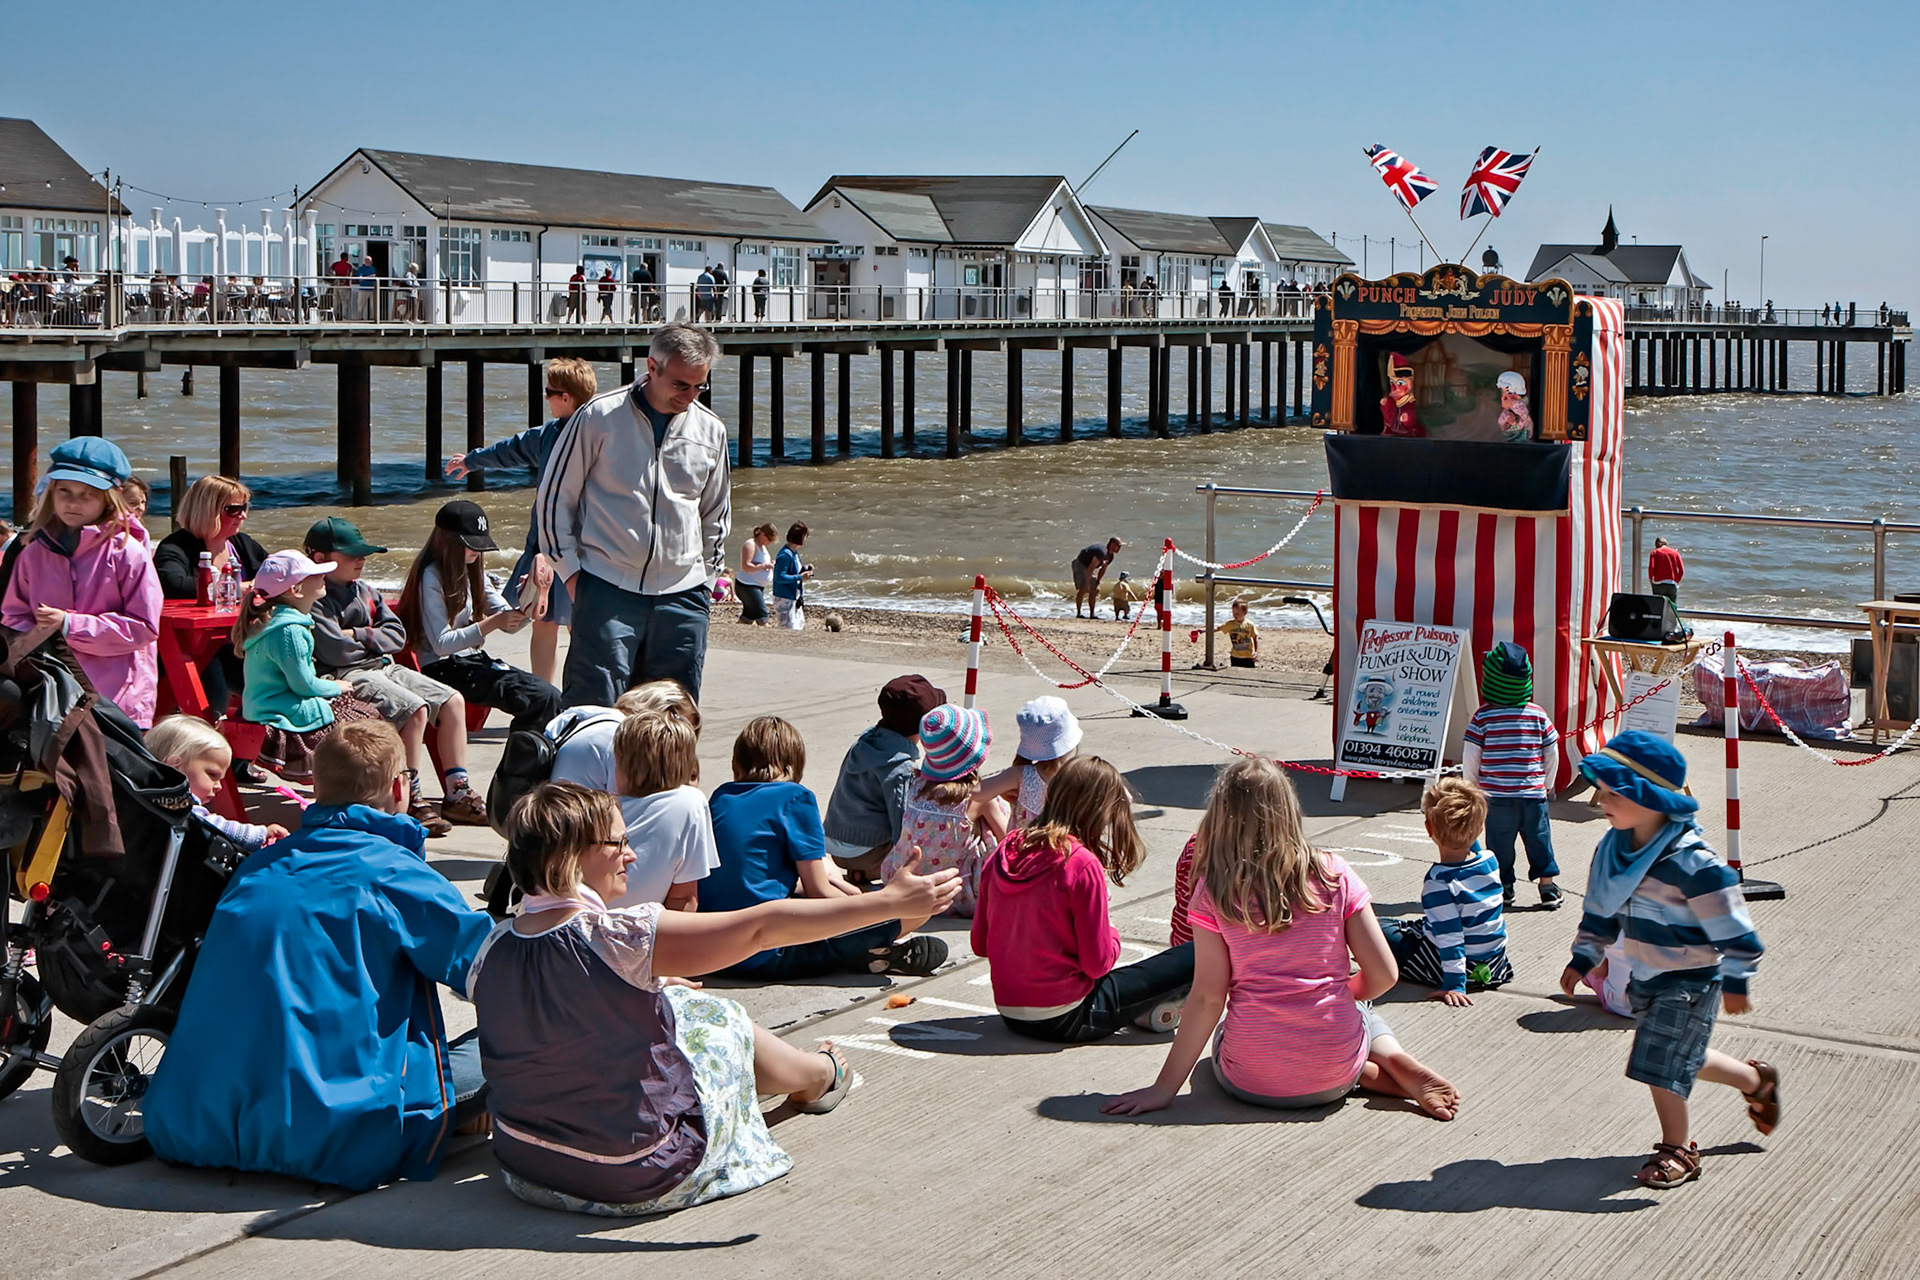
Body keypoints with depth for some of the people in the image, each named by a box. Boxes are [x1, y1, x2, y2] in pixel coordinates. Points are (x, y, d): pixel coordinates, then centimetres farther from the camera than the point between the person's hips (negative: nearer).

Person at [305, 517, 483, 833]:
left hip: (383, 667, 9)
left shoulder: (366, 592, 18)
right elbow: (335, 651, -20)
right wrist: (372, 640, -1)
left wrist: (358, 636, -7)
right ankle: (409, 801, -21)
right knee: (415, 709, -29)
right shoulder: (314, 600, -10)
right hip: (346, 677, -9)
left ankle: (458, 793, 2)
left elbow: (397, 635, 12)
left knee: (452, 700, -2)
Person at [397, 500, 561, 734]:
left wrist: (524, 608, -8)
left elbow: (509, 624, 14)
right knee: (543, 698, -24)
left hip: (475, 661, 9)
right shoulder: (431, 577, -11)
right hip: (443, 669, -9)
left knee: (553, 698, -13)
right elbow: (441, 644, -18)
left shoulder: (472, 573, 16)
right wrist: (491, 624, -25)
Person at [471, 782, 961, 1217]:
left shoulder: (492, 950, -7)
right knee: (721, 1021, 17)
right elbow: (764, 925, -23)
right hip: (635, 1181, -6)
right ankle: (824, 1076, 48)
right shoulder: (616, 937, -26)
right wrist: (891, 901, -17)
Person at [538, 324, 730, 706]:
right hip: (607, 589, -4)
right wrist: (570, 570, -1)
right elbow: (554, 497, 4)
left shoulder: (711, 430, 9)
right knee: (594, 707, -8)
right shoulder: (599, 417, -3)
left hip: (682, 595, 4)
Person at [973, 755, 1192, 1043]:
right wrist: (1112, 935, 6)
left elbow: (979, 945, 7)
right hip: (1067, 1021, -7)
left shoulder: (1004, 852, 1)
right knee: (1195, 956, -6)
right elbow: (1098, 963, -15)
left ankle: (1144, 1007, 17)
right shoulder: (1082, 865, -18)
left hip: (1010, 1015, 7)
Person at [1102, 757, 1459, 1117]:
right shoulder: (1334, 875, -5)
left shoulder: (1214, 893, -10)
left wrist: (1164, 1088, -4)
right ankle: (1398, 1065, 5)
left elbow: (1208, 999, -11)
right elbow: (1383, 975, -3)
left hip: (1252, 1083, -3)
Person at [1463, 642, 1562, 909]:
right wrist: (1546, 782, 20)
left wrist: (1472, 786, 9)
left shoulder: (1483, 716, -9)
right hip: (1532, 792, 2)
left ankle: (1503, 887, 14)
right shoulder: (1538, 714, -3)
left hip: (1496, 795, -2)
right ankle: (1547, 886, 13)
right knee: (1539, 837, 10)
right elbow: (1551, 752, 4)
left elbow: (1470, 756, -7)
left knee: (1499, 841, 9)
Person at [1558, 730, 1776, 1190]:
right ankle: (1756, 1080, 45)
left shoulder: (1691, 860, -27)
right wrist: (1583, 958, 13)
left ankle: (1677, 1151, 14)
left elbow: (1729, 923, -19)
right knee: (1681, 1059, 19)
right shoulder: (1613, 846, -2)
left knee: (1662, 1063, -7)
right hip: (1645, 976, 8)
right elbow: (1601, 909, 12)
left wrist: (1735, 979, -14)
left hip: (1689, 981, -8)